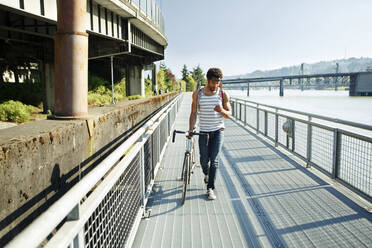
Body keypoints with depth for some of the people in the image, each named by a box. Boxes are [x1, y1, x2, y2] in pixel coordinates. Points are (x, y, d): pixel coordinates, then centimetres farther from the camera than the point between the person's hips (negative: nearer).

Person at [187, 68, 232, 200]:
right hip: (203, 131, 1)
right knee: (204, 160, 4)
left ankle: (210, 188, 7)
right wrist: (190, 130, -7)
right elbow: (193, 113, 1)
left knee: (214, 160, -5)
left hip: (218, 131, -1)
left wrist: (222, 111, -23)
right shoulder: (197, 94, -2)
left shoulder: (223, 94, -4)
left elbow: (229, 114, 0)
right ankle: (206, 174, 39)